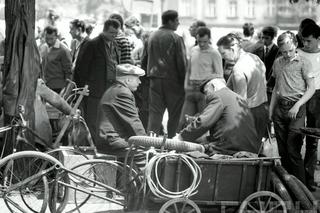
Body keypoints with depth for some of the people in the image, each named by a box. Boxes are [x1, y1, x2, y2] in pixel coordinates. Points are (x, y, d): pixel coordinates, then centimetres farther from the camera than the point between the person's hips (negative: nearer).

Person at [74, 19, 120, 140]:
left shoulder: (115, 45, 14)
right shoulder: (92, 44, -7)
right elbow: (81, 67, -6)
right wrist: (82, 87, -8)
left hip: (111, 92, 6)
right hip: (94, 93, -6)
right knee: (92, 124, -3)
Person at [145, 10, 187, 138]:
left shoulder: (152, 36, 7)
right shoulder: (175, 38, -10)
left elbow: (148, 57, 13)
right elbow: (181, 62, -10)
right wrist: (183, 79, -3)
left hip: (155, 78, 5)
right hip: (172, 79, -5)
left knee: (155, 112, 7)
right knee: (175, 113, 4)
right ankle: (172, 139, 5)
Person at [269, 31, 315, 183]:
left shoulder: (303, 62, -4)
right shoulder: (277, 63, 13)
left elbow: (311, 88, -5)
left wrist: (297, 106, -15)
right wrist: (271, 108, 15)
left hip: (296, 109, -5)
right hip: (280, 107, 5)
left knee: (293, 150, -11)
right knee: (282, 150, 7)